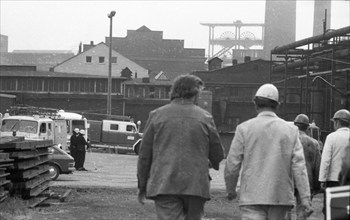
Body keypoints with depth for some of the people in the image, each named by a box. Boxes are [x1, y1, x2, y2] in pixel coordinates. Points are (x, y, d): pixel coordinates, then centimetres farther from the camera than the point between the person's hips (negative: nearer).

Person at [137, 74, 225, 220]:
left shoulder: (157, 115, 4)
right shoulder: (204, 117, 3)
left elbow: (144, 154, 5)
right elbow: (217, 154, 10)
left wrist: (142, 186, 14)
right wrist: (213, 164, 35)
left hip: (164, 185, 0)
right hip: (196, 185, 1)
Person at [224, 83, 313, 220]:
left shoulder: (245, 128, 0)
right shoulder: (291, 130, 5)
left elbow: (232, 165, 1)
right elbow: (299, 167, -1)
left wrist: (230, 190, 18)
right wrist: (305, 199, -3)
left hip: (252, 197, -3)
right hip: (281, 197, 3)